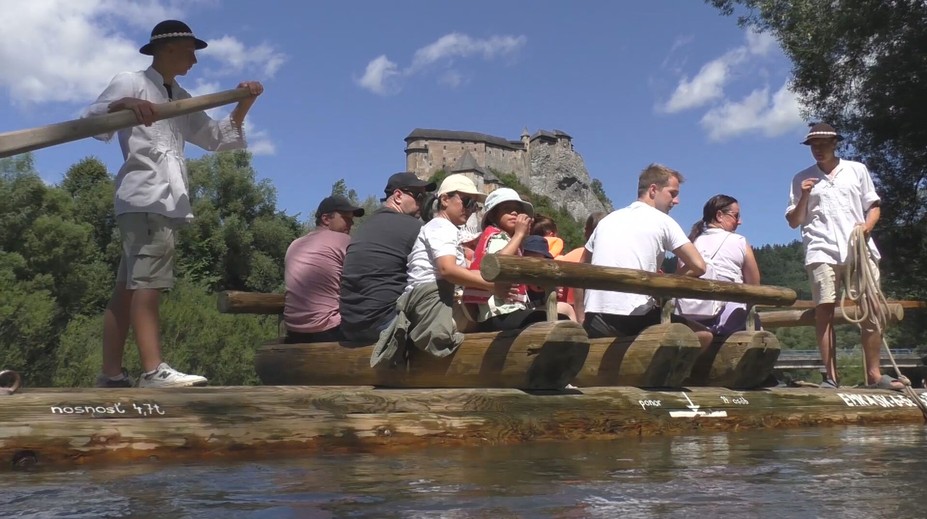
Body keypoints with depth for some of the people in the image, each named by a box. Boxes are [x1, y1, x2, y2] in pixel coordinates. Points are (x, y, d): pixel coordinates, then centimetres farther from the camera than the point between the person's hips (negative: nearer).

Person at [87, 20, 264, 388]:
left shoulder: (180, 98, 26)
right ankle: (153, 371, -26)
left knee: (128, 287, 6)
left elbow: (216, 138, 27)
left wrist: (243, 105, 13)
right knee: (147, 282, -18)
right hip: (144, 198, -8)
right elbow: (91, 120, -8)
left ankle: (111, 374, 5)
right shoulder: (131, 83, 5)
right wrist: (122, 105, -28)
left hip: (165, 201, 8)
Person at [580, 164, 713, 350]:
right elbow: (698, 266, -2)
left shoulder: (607, 219, 21)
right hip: (635, 319, -5)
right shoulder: (662, 221, 4)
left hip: (596, 322, 5)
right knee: (704, 336, 10)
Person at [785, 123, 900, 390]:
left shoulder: (856, 170, 16)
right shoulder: (802, 178, 14)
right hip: (822, 251, -1)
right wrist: (804, 197, -3)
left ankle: (874, 374, 2)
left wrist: (866, 226, -5)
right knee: (824, 310, -10)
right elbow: (793, 221, 14)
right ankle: (831, 377, -9)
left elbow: (874, 206, 15)